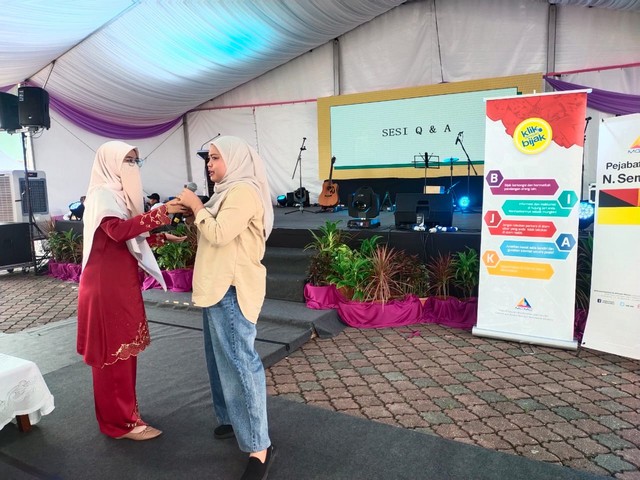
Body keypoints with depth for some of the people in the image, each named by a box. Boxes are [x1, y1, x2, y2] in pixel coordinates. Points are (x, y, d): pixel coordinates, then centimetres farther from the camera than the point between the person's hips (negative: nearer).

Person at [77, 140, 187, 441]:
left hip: (122, 281, 10)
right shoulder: (103, 194, -14)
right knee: (114, 351, 0)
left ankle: (122, 413, 30)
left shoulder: (118, 194, 16)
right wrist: (161, 213, -34)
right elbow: (118, 230, -32)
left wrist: (163, 238, 9)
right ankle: (120, 422, 12)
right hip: (107, 284, -10)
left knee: (124, 348, 16)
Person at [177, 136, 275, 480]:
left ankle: (259, 446, -1)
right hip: (218, 286, 11)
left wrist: (196, 206, -8)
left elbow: (219, 234, -22)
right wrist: (193, 212, 8)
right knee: (222, 357, 17)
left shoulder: (244, 191, -13)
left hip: (233, 289, -11)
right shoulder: (228, 191, 19)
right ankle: (233, 419, 33)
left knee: (239, 362, -9)